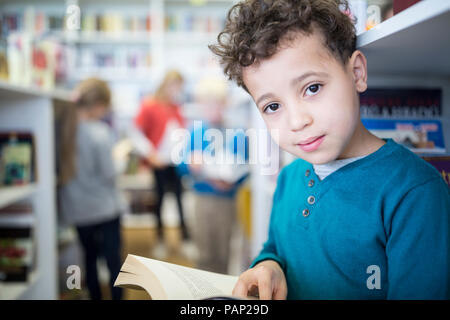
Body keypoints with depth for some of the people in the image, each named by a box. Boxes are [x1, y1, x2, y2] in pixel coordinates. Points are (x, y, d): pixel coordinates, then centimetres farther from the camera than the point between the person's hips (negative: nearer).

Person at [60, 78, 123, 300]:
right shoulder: (100, 132, -20)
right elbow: (108, 174, -18)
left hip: (76, 208, 5)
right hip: (105, 207, -5)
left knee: (90, 257, 20)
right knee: (114, 260, 6)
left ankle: (95, 296, 32)